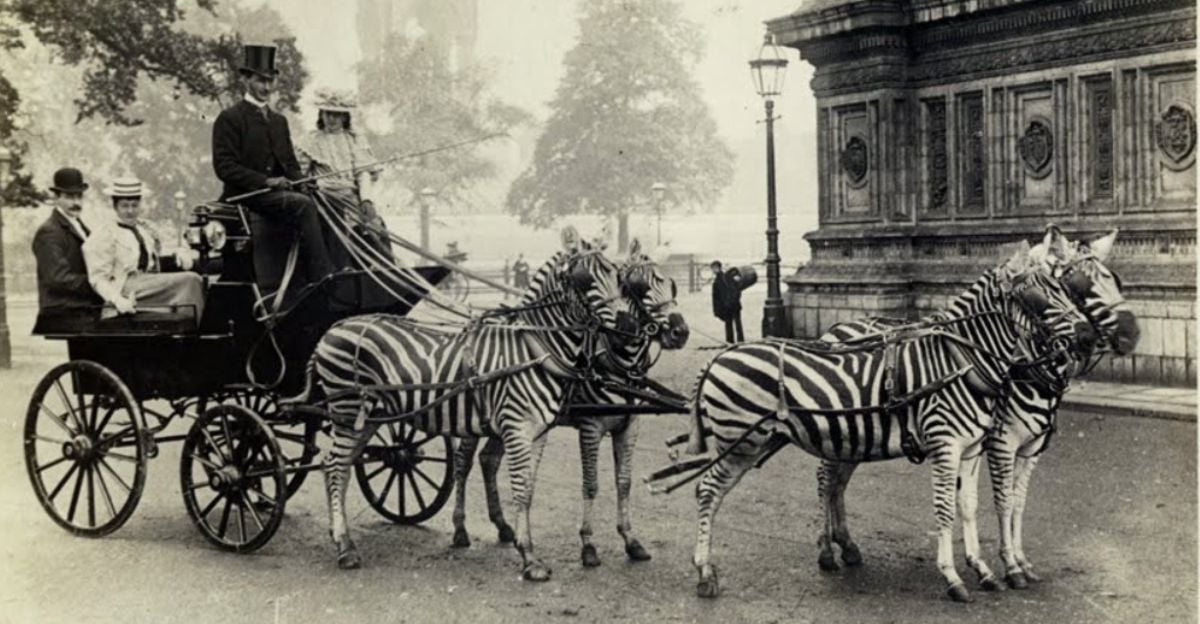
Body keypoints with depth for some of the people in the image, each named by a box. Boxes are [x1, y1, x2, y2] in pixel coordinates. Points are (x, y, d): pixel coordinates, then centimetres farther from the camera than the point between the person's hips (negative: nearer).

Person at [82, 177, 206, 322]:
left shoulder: (146, 229, 24)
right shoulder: (103, 237, 5)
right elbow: (98, 279, -3)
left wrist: (177, 258, -1)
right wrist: (118, 300, -22)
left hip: (153, 286, 6)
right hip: (126, 287, -6)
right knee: (190, 280, -26)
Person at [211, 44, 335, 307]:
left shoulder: (279, 121, 23)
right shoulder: (230, 118, -1)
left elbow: (290, 164, 25)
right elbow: (224, 167, -10)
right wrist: (265, 181, -20)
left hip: (277, 200, 7)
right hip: (247, 199, -7)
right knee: (304, 204, -29)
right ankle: (323, 279, -29)